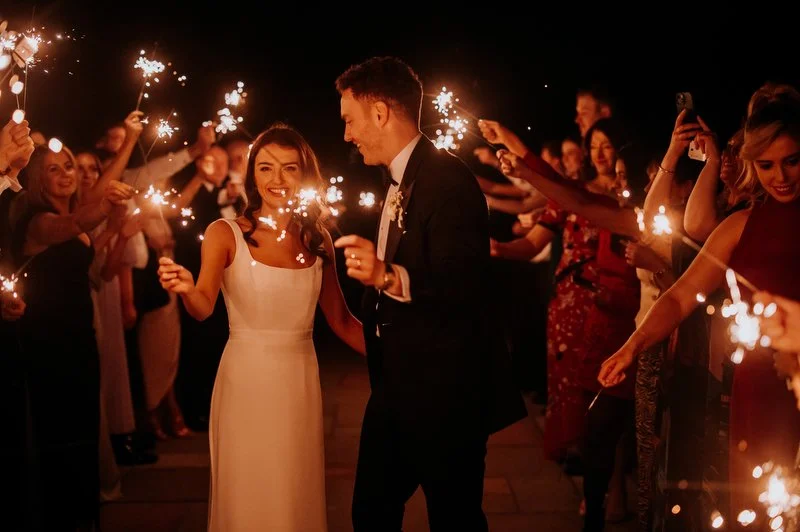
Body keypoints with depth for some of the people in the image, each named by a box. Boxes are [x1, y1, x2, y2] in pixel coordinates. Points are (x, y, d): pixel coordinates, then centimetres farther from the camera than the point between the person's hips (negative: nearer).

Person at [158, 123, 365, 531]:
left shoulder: (318, 239, 4)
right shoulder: (225, 234, -5)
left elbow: (340, 319, 9)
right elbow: (203, 307, -18)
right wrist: (186, 289, -41)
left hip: (301, 382, 3)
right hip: (246, 380, -3)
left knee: (298, 494, 12)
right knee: (249, 495, 6)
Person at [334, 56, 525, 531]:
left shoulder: (448, 180, -20)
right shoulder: (401, 182, 11)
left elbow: (465, 287, -28)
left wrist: (390, 276, -41)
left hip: (445, 394, -9)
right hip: (397, 388, 9)